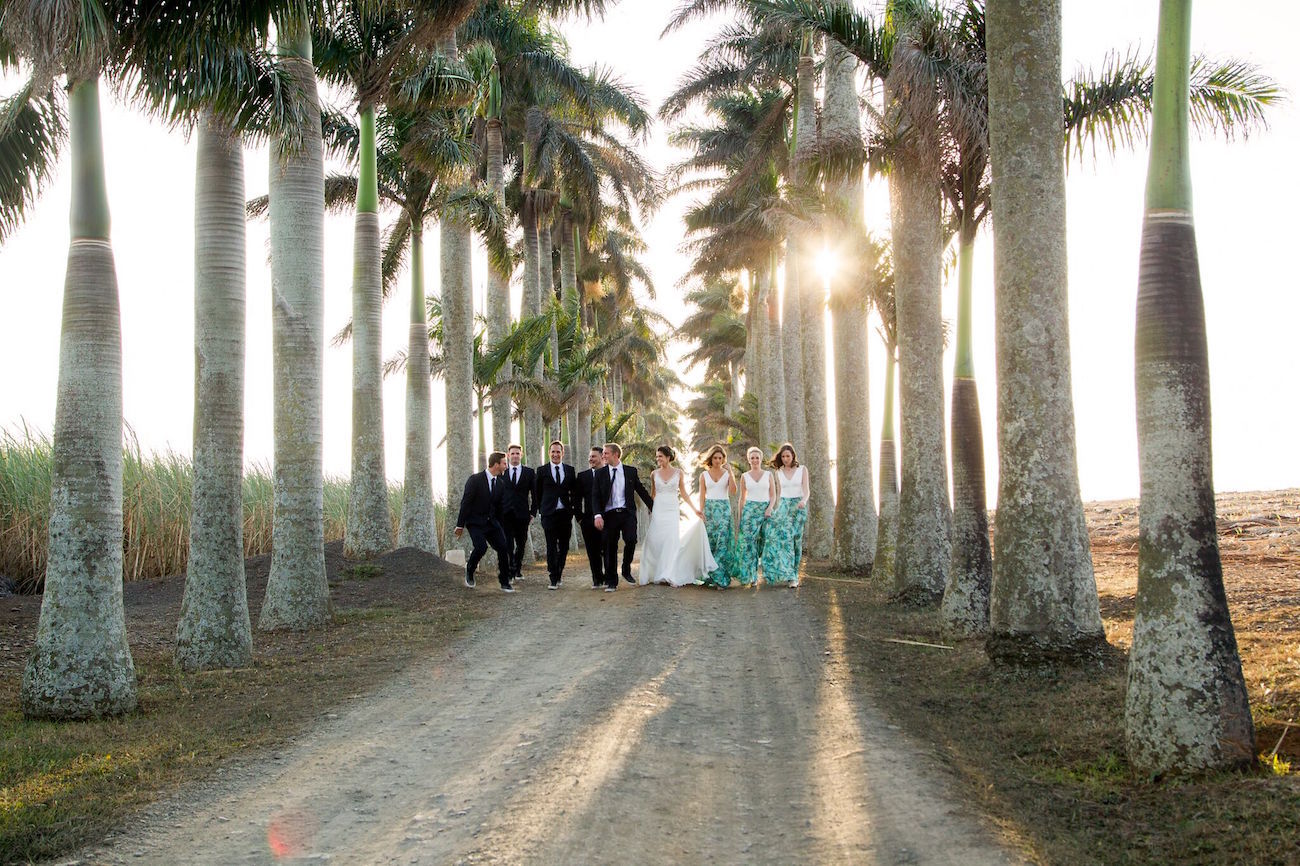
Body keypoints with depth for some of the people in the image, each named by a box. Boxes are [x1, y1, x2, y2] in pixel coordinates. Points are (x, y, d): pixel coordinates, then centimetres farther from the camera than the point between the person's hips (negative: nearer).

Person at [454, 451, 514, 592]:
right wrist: (460, 525, -12)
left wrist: (499, 527, 16)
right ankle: (469, 570, 5)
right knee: (481, 547, -25)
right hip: (475, 522, -5)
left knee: (503, 548, -9)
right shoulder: (475, 480, -11)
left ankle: (505, 583, 3)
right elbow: (465, 503, -11)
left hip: (492, 522, 6)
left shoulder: (501, 484, 8)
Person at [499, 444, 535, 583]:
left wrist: (533, 512, 1)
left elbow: (535, 494, 8)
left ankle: (517, 570, 25)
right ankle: (510, 572, -8)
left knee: (521, 543, 10)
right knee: (508, 544, -9)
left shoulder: (529, 472, 7)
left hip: (522, 514, 1)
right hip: (506, 514, -1)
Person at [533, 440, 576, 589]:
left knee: (564, 545, 7)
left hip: (565, 513, 2)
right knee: (551, 546, -5)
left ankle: (558, 572, 26)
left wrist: (575, 509, 5)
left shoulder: (570, 470, 9)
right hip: (549, 513, -2)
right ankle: (553, 579, -2)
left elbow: (574, 491, 12)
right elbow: (537, 493, 7)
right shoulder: (542, 470, 3)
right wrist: (537, 510, 4)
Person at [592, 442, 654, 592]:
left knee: (631, 540, -18)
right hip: (609, 515, 0)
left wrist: (653, 508, 14)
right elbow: (596, 497, 1)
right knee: (610, 547, 0)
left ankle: (626, 570, 9)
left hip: (627, 513, 0)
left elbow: (641, 491, 14)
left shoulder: (631, 471, 7)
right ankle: (611, 582, 10)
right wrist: (598, 515, -13)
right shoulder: (600, 474, 6)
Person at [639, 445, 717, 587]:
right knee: (655, 541, -2)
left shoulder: (679, 473, 3)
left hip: (673, 510, -1)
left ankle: (671, 576, -4)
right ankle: (653, 573, 7)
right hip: (658, 510, 1)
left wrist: (694, 509, 6)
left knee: (672, 541, -7)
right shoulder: (654, 474, 7)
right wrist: (649, 509, 13)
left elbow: (683, 493, 10)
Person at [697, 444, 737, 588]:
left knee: (723, 541, -9)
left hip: (724, 509, -1)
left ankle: (720, 577, -9)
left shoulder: (727, 473, 6)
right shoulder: (704, 475, 9)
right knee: (709, 542, -3)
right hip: (709, 509, 1)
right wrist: (701, 513, -2)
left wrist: (730, 472, -12)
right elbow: (702, 496, 8)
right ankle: (709, 576, 2)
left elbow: (733, 490, -8)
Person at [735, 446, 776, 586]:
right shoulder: (745, 477, 8)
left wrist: (770, 508, -11)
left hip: (765, 510, 1)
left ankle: (754, 575, 11)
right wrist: (740, 517, 9)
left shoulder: (768, 475, 8)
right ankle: (747, 575, -10)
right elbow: (742, 498, 12)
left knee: (760, 542, -2)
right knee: (747, 540, -12)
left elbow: (773, 496, 7)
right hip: (749, 510, -1)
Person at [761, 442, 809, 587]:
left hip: (798, 506, -2)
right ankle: (789, 574, -17)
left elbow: (806, 490, -6)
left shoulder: (802, 470, 2)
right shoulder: (779, 473, 10)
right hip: (783, 505, 2)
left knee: (795, 540, -5)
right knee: (782, 535, -17)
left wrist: (803, 501, -26)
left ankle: (793, 576, 3)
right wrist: (776, 510, 14)